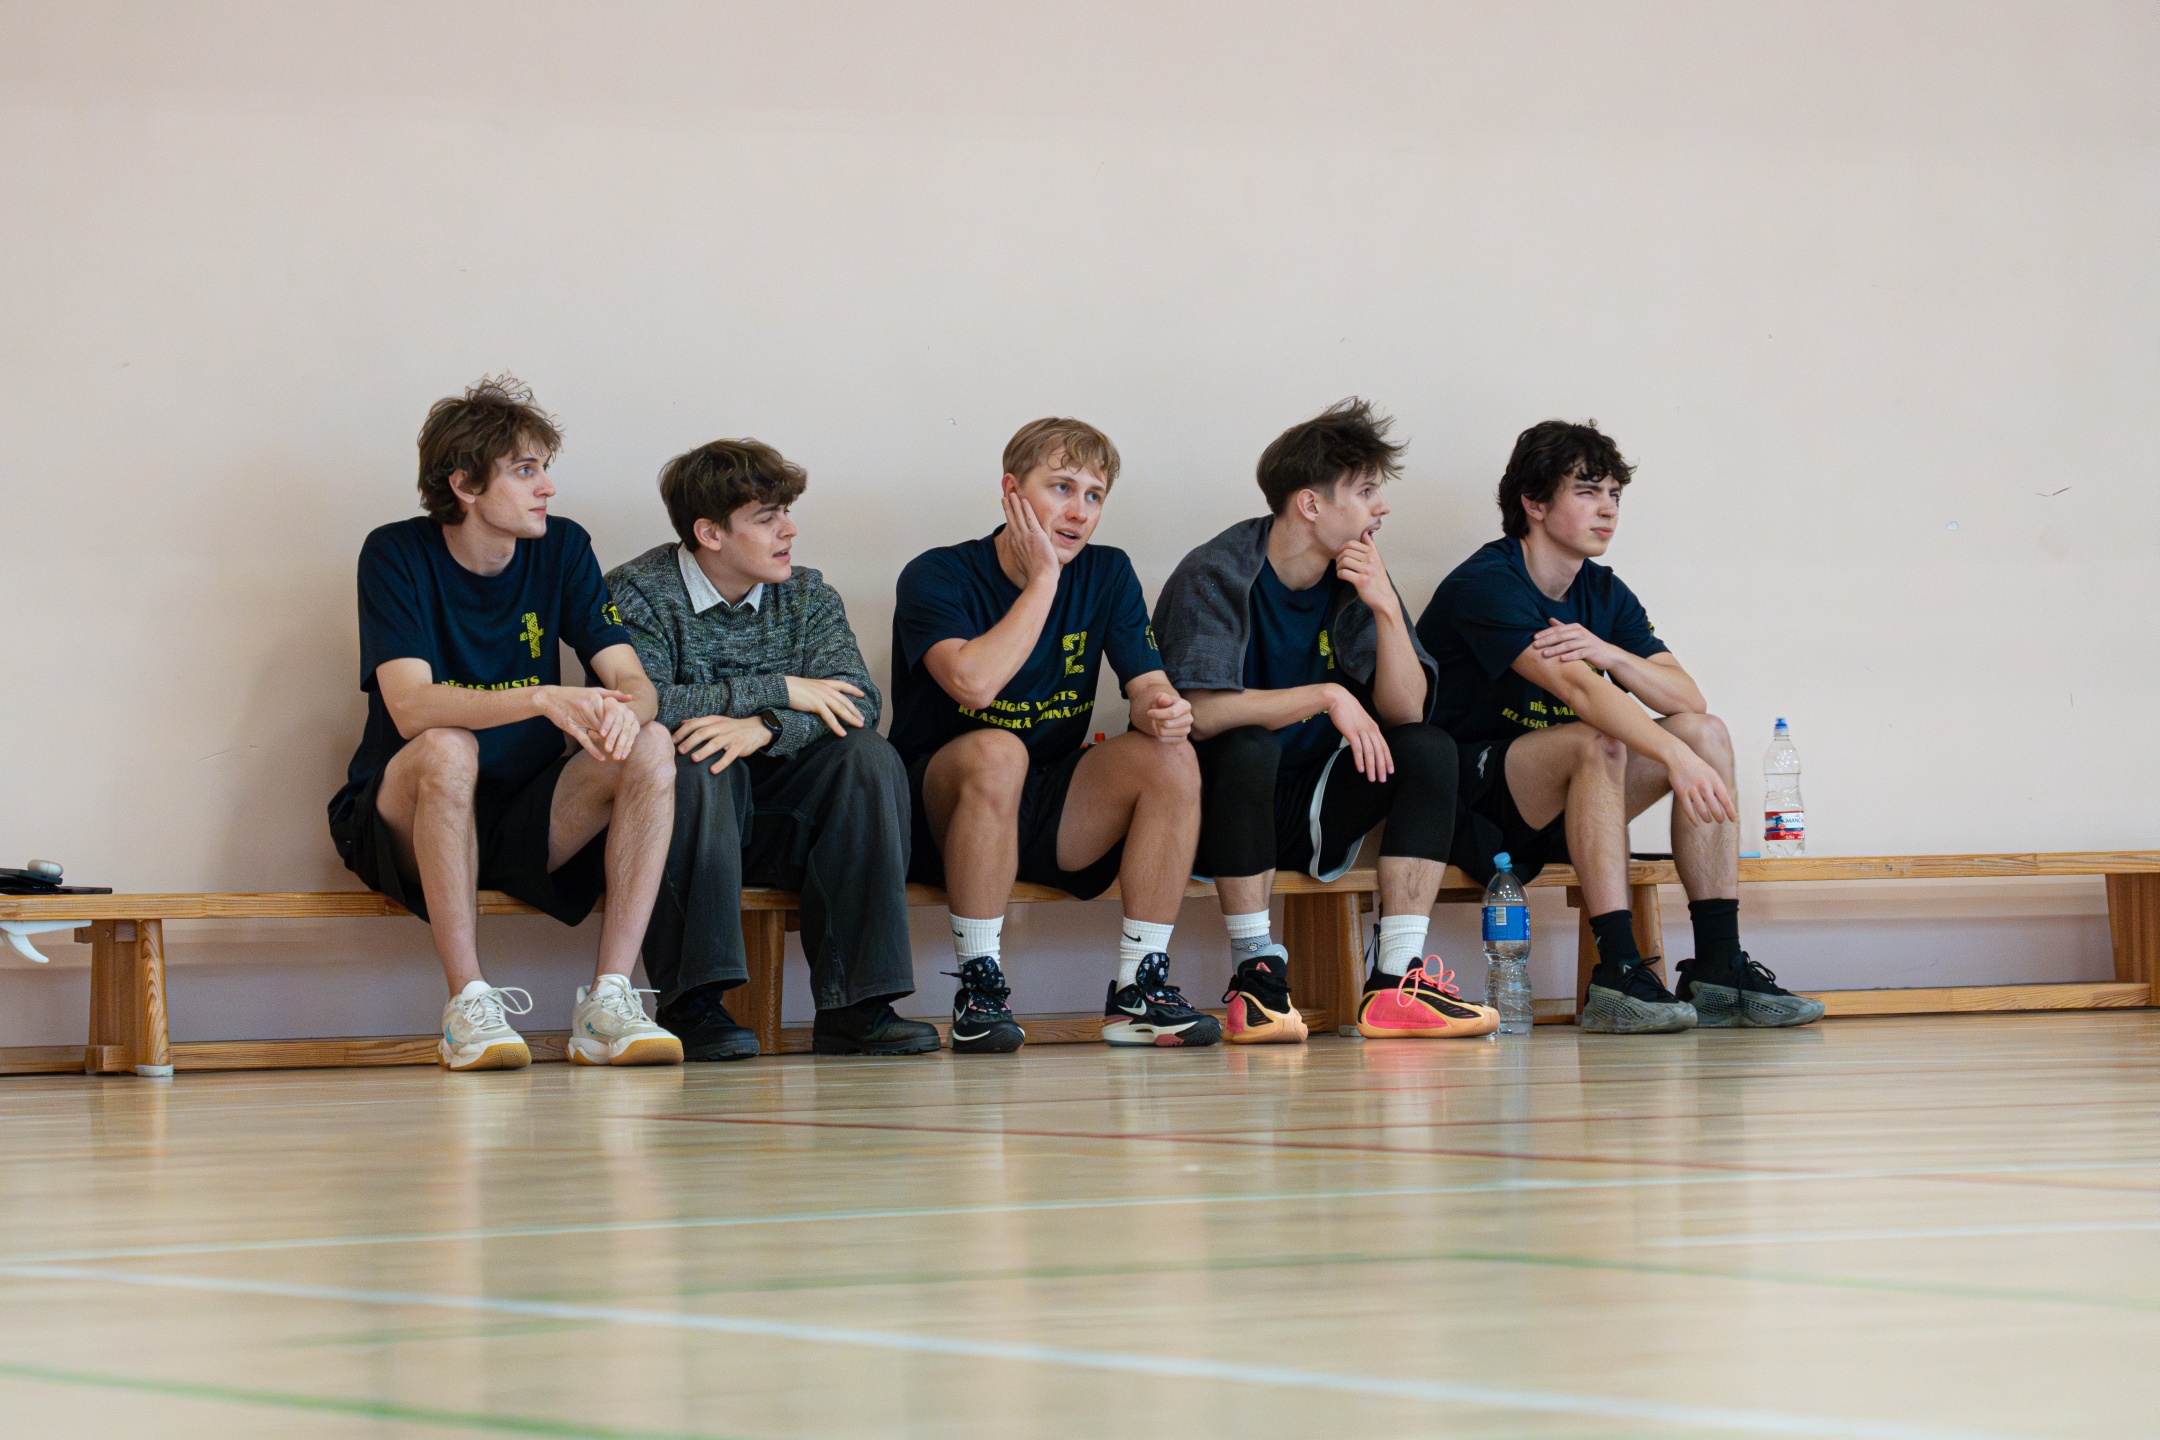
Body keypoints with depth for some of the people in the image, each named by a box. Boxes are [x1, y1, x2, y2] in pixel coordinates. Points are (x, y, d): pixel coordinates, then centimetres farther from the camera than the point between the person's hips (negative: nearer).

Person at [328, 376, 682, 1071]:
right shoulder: (398, 556, -11)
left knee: (652, 748, -20)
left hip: (524, 824, 4)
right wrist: (545, 700, -39)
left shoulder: (562, 549, 3)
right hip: (400, 824, -4)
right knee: (447, 748, -36)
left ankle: (608, 1001, -24)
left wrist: (622, 710, -31)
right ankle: (469, 1006, -31)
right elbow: (411, 707, -25)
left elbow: (633, 682, -4)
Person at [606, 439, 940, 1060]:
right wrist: (780, 693, -19)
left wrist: (765, 728, -28)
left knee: (869, 756, -21)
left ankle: (853, 1005, -27)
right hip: (686, 820, -4)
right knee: (694, 764, -35)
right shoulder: (637, 594, -4)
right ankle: (693, 1004, -34)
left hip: (777, 821, 4)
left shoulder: (809, 598, 10)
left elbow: (857, 699, -7)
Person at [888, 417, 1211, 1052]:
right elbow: (974, 683, -29)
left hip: (1051, 816, 5)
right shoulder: (938, 577, -11)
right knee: (997, 751, -37)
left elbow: (1149, 685, -2)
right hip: (941, 817, -5)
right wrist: (1043, 579, -20)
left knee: (1171, 757, -20)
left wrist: (1161, 710, -27)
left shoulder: (1107, 575, 6)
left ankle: (1138, 988, -17)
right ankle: (979, 986, -28)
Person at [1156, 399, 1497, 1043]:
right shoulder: (1216, 576, -15)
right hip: (1214, 814, -6)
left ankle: (1396, 982, -21)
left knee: (1430, 749, -12)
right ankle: (1256, 974, -28)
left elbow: (1406, 711, -4)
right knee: (1248, 745, -35)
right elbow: (1202, 712, -29)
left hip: (1301, 818, 6)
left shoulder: (1356, 579, 3)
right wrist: (1327, 695, -27)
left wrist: (1386, 609, -17)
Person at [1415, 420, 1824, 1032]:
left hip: (1545, 816, 8)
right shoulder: (1486, 586, -17)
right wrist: (1678, 758, -43)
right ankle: (1618, 974, -37)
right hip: (1462, 809, -8)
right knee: (1596, 741, -33)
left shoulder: (1604, 594, 9)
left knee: (1708, 732, -6)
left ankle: (1718, 969, -15)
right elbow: (1578, 688, -32)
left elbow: (1688, 699, -2)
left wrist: (1610, 653, -21)